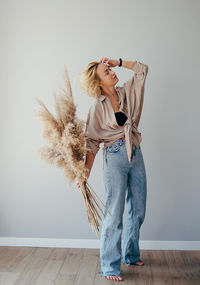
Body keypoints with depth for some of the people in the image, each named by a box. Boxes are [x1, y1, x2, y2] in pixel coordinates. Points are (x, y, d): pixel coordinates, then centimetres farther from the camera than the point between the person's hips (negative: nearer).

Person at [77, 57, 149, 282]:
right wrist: (86, 171, -14)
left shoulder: (127, 91, 6)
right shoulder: (97, 107, -7)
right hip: (115, 157, -5)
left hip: (136, 154, 6)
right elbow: (92, 142, -6)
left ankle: (130, 255, 33)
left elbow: (143, 69, 12)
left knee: (138, 209, 14)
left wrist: (117, 62, 3)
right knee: (114, 213, -3)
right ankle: (110, 267, 11)